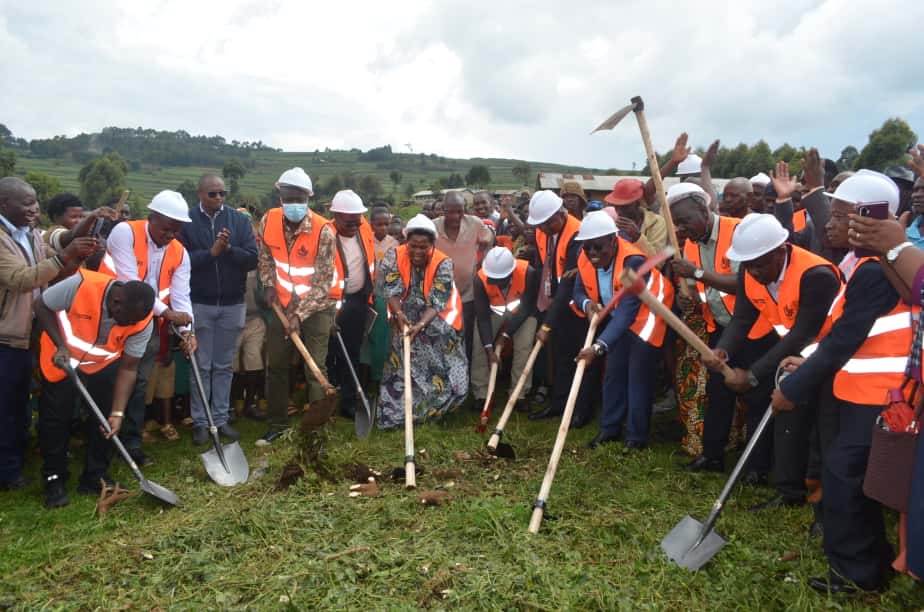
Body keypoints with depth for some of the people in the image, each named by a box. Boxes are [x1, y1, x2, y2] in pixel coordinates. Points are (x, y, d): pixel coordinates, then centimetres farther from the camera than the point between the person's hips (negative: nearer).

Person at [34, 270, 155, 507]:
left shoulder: (143, 320, -27)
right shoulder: (81, 284, -37)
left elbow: (128, 368, -19)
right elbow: (42, 306, -18)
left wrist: (117, 413, -26)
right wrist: (61, 345, -28)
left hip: (105, 363, 2)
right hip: (62, 358, -2)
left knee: (104, 420, 0)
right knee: (55, 419, 2)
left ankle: (96, 477, 15)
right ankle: (54, 479, 17)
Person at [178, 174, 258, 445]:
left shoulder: (239, 220, 1)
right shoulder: (186, 221, -4)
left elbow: (253, 259, -5)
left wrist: (229, 249, -20)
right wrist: (211, 252, -21)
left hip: (232, 304, 2)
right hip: (199, 304, -2)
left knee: (224, 366, 11)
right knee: (202, 366, 6)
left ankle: (221, 418, 20)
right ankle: (200, 422, 15)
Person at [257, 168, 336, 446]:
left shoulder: (323, 231, -22)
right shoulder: (268, 221, -8)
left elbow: (323, 282, -19)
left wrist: (300, 314, -22)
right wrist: (269, 284, -4)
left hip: (315, 307, -5)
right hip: (282, 304, 5)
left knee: (316, 368, -2)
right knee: (275, 366, 11)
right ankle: (277, 425, 26)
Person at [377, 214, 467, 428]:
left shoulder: (443, 263, -18)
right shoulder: (394, 256, -12)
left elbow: (437, 303, -22)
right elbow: (391, 289, -14)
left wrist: (421, 324, -36)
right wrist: (399, 314, -33)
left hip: (436, 316, 0)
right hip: (406, 315, 1)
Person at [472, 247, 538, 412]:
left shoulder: (528, 273, -33)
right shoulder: (481, 278, -29)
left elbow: (527, 308, -24)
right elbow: (482, 316, -26)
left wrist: (506, 334, -24)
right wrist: (490, 349, -31)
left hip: (521, 311, -1)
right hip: (492, 311, 1)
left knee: (524, 346, -20)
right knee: (479, 345, -14)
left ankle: (519, 394, -10)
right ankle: (481, 394, -4)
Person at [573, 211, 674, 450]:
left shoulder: (633, 261, -37)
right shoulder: (585, 260, -16)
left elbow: (626, 312, -44)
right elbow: (579, 290, -3)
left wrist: (598, 347, -55)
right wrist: (587, 304, -30)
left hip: (646, 313, -7)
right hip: (618, 318, 7)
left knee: (637, 376, -8)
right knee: (613, 372, 10)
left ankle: (636, 437, 4)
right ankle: (610, 428, 23)